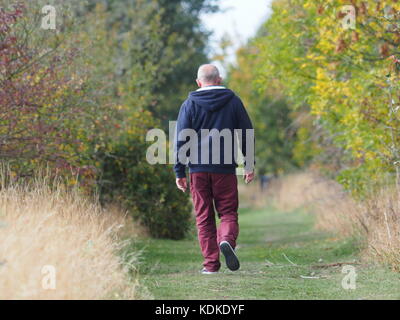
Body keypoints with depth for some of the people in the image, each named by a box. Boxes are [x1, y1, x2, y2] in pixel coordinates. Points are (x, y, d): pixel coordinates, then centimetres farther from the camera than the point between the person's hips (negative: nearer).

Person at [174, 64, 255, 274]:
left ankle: (211, 263, 2)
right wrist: (249, 164, 13)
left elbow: (181, 139, 0)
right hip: (225, 168, 0)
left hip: (198, 168, 0)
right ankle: (227, 240, -24)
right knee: (228, 212, 7)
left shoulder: (190, 104, 3)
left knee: (204, 217, 7)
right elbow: (246, 133, 7)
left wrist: (180, 172, 3)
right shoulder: (233, 101, 6)